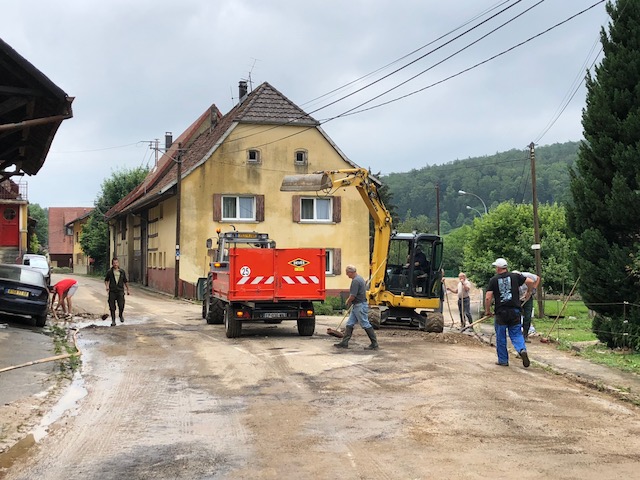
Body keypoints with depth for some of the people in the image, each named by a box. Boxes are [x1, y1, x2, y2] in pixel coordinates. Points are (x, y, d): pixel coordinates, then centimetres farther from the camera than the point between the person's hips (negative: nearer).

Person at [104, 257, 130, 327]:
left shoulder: (122, 271, 5)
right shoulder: (109, 272, 2)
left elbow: (125, 281, 15)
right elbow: (106, 280, 15)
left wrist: (127, 289, 17)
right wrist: (107, 286, -1)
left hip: (120, 291, 0)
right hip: (112, 291, 0)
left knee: (121, 306, -8)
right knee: (112, 307, 1)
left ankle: (121, 315, 23)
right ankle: (113, 321, 12)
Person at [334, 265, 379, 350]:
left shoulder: (356, 281, -20)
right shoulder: (359, 278, 14)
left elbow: (353, 296, -23)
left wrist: (348, 302, -3)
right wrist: (350, 301, 17)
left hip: (360, 306, -11)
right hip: (356, 306, 11)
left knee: (365, 324, -4)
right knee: (349, 324, 10)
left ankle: (374, 344, 2)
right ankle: (344, 343, 13)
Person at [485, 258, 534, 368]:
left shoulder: (494, 280, -2)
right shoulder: (515, 276, 4)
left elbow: (488, 298, -8)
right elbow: (530, 282, 0)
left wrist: (487, 310, 6)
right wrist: (528, 292, 20)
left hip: (501, 312, -2)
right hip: (515, 311, 2)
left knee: (501, 338, 10)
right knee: (516, 334, 10)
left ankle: (503, 360, 15)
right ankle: (522, 349, -17)